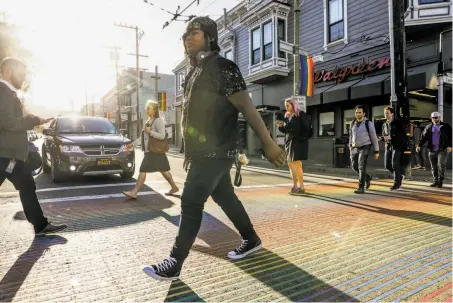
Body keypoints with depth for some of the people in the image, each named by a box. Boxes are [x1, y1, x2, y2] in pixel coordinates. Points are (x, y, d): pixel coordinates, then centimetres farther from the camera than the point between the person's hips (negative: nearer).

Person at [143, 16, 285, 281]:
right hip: (205, 151, 9)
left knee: (191, 203, -6)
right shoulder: (195, 72, 16)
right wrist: (190, 151, 22)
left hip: (216, 152, -9)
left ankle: (174, 264, 8)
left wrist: (269, 144, -15)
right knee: (225, 197, 17)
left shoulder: (222, 67, -11)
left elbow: (247, 107, -15)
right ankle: (252, 240, 34)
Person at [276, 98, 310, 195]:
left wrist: (302, 138, -19)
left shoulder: (301, 114, -4)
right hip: (289, 142, 7)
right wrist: (281, 126, -1)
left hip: (298, 142, -7)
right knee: (290, 164, 6)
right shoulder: (287, 116, 15)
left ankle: (301, 187, -5)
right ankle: (295, 186, 13)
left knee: (297, 164, -10)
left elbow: (306, 128, -8)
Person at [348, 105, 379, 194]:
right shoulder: (353, 123, 8)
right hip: (355, 148, 6)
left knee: (361, 167, -15)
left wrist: (376, 151, -5)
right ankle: (367, 178, 33)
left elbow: (374, 137, -5)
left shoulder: (368, 123, -7)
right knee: (354, 166, 7)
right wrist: (350, 147, 13)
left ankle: (361, 188, -11)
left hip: (365, 148, -6)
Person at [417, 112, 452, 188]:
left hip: (442, 150, -3)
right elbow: (424, 137, 9)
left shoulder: (446, 126, 6)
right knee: (433, 167, 6)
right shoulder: (428, 127, 12)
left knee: (441, 165, -13)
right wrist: (419, 145, -3)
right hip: (432, 150, 3)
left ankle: (440, 181, 0)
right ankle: (436, 181, 16)